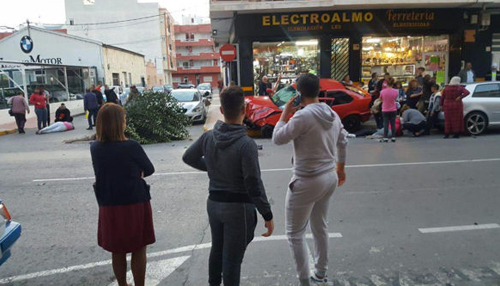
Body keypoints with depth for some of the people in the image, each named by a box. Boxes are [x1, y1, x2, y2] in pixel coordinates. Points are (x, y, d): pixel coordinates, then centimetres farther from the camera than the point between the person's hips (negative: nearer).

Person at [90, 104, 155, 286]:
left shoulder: (95, 148, -4)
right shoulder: (132, 147, -18)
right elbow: (149, 170, -4)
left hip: (108, 206, 5)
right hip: (135, 204, -4)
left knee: (117, 252, 19)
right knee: (138, 251, 12)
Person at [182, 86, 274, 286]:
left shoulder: (208, 137, -4)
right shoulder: (246, 144, -22)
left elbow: (188, 158, 13)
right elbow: (254, 185, -21)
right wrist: (267, 215, -12)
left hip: (214, 202, 6)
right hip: (238, 206, -6)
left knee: (217, 249, 24)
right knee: (232, 258, 6)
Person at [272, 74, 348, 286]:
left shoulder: (303, 115, -21)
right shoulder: (333, 114, 5)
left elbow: (277, 139, -15)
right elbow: (342, 143, 15)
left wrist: (285, 112, -4)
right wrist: (340, 169, 28)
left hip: (307, 182, -8)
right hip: (330, 177, 8)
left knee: (295, 233, 7)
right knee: (320, 228, 22)